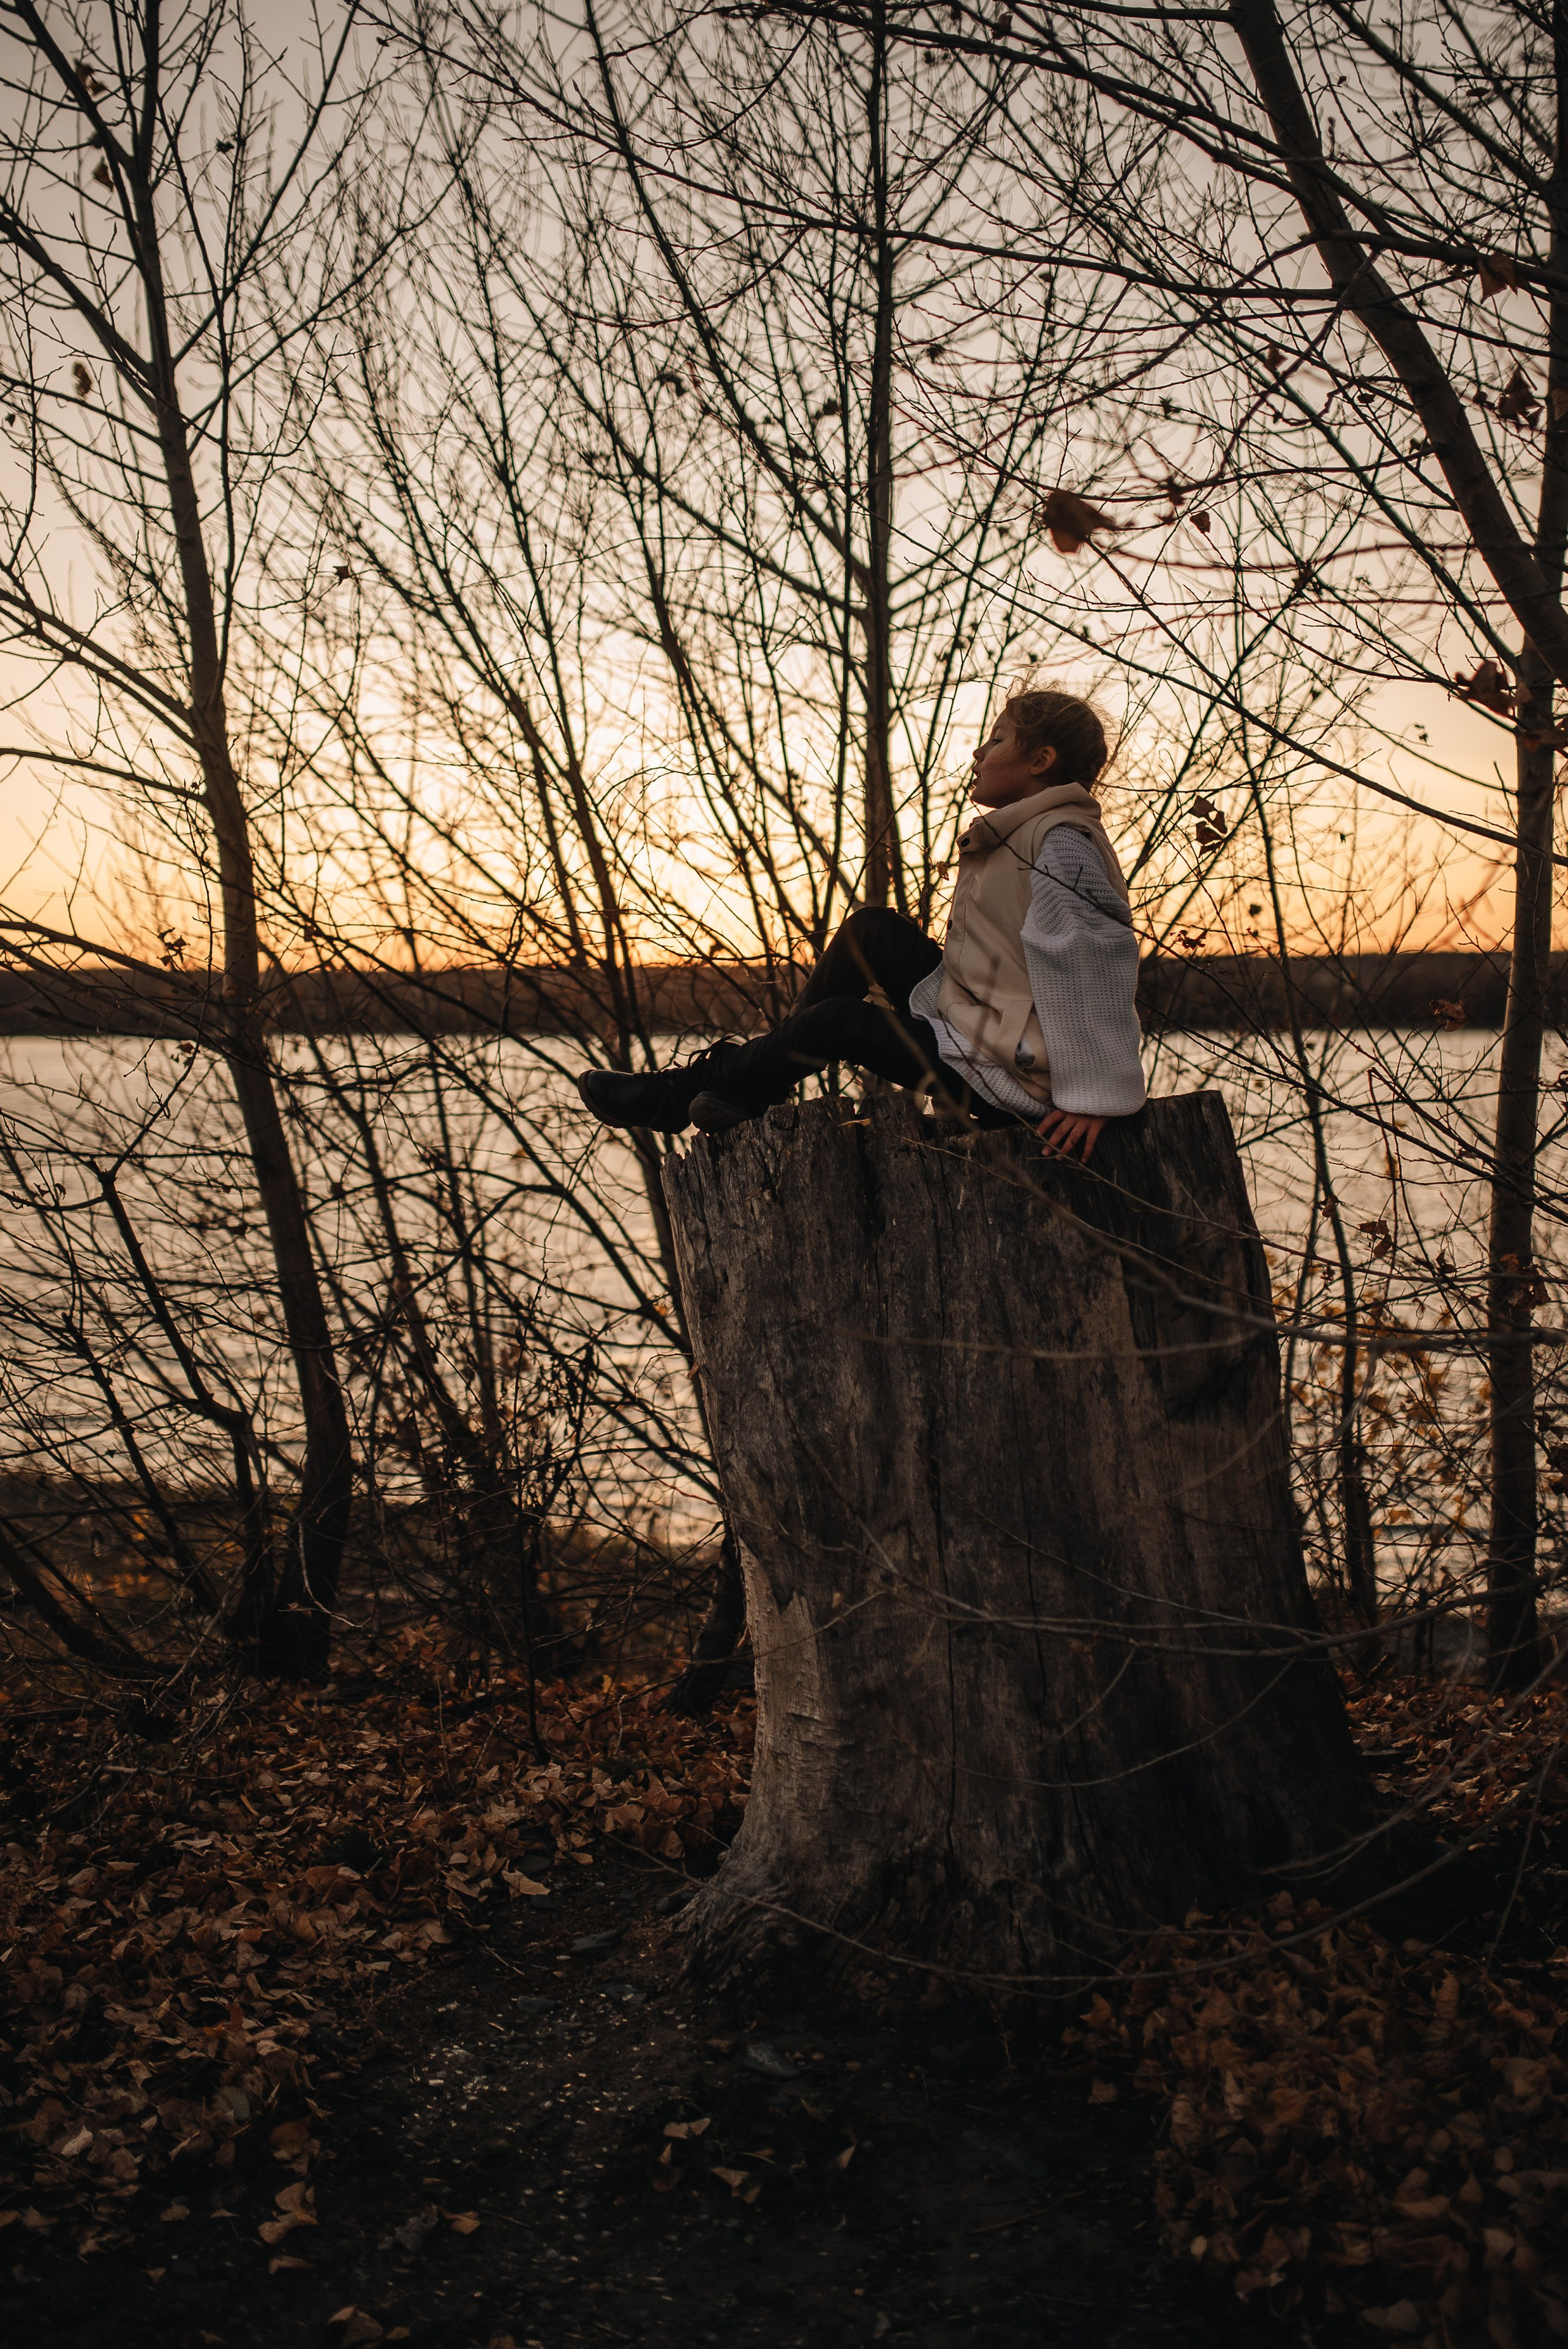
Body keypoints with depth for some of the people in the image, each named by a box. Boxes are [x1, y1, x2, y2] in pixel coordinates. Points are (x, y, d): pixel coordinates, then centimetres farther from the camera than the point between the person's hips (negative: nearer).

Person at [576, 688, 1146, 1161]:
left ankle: (671, 1097, 11)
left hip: (1015, 1085, -9)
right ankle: (757, 1079, 7)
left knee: (833, 1021, -8)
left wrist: (1095, 1095, -31)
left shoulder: (1062, 841, -18)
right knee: (874, 929, 4)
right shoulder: (1018, 836, 14)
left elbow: (1097, 957, -28)